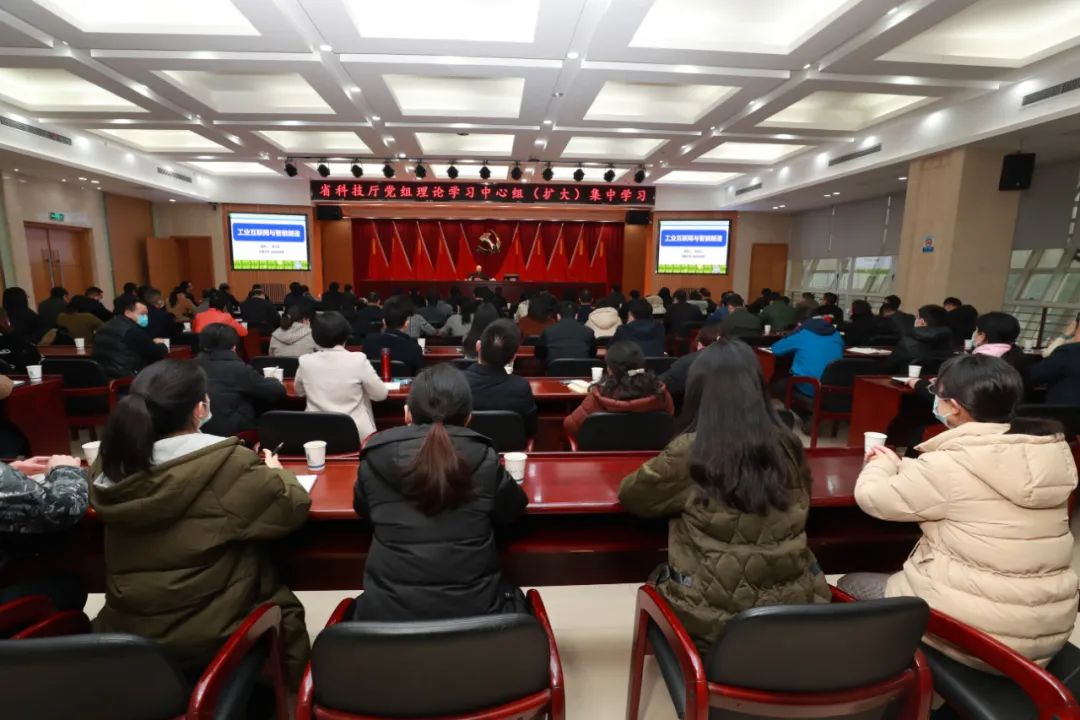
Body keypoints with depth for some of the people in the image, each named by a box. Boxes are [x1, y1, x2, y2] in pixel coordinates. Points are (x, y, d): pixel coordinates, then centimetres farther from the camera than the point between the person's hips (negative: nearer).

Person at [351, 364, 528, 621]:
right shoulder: (484, 459, -10)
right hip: (473, 612, 0)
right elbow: (512, 510, 8)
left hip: (388, 613, 1)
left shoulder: (375, 459, -7)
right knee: (513, 597, 34)